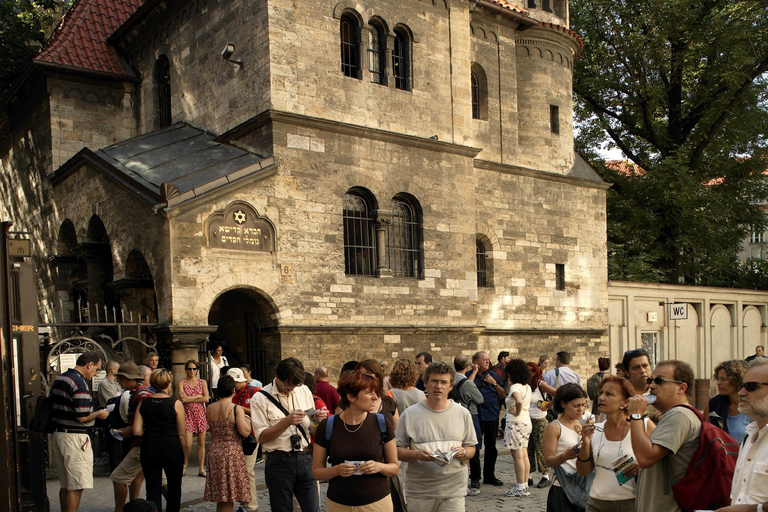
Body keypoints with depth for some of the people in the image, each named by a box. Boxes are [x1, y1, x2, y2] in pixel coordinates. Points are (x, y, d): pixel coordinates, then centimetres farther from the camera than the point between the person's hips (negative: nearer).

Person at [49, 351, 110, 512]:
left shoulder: (59, 379, 12)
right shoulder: (80, 383, -18)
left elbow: (52, 405, 18)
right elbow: (82, 417, -22)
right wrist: (99, 414, -3)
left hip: (57, 434, 10)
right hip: (74, 438, -9)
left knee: (65, 484, 16)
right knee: (76, 486, -3)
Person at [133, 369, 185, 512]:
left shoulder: (143, 403, 2)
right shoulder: (175, 404, -8)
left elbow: (136, 431, -1)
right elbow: (181, 434, -6)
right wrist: (182, 453, 5)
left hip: (149, 449, 3)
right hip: (171, 449, -2)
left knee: (153, 489, 7)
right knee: (174, 487, 14)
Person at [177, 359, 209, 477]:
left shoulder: (202, 382, 9)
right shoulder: (181, 383, 4)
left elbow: (206, 399, -4)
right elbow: (183, 398, -11)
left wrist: (190, 399, -8)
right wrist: (198, 396, -6)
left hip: (200, 414, 2)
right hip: (187, 415, -2)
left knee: (201, 443, 2)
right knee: (188, 444, -10)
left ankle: (201, 468, 11)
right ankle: (185, 464, 17)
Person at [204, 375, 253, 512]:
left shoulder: (210, 409, 4)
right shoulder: (236, 409, -12)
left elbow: (210, 430, 11)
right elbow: (245, 432, -16)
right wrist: (246, 419, 2)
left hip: (214, 452, 5)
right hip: (232, 453, -5)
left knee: (221, 497, 14)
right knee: (228, 498, 2)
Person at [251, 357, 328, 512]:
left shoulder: (304, 391, 9)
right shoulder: (260, 399, -5)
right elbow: (261, 437, -11)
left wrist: (317, 421, -9)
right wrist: (287, 421, -21)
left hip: (306, 460, 3)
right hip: (279, 463, -3)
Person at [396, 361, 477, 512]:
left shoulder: (463, 413, 7)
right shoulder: (410, 414, 0)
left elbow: (471, 448, 11)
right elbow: (397, 450, 0)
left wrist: (463, 453, -10)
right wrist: (416, 454, -18)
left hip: (454, 491, 1)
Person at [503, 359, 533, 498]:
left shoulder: (515, 387, -15)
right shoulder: (527, 387, 12)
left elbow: (519, 401, -34)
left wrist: (516, 413, -17)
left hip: (516, 423, -9)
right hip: (526, 422, 9)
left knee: (517, 456, -4)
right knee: (524, 455, 12)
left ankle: (520, 488, -1)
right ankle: (525, 486, 16)